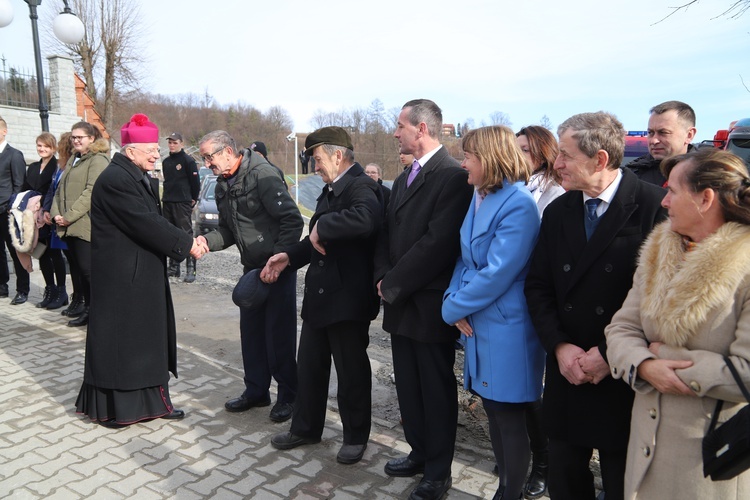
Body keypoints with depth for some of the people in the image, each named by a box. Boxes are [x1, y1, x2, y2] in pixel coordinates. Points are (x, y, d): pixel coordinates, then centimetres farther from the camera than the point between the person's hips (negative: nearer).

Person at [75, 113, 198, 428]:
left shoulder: (141, 179, 13)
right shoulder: (115, 179, -18)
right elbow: (147, 225, -23)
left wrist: (186, 240, -3)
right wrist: (186, 244, -17)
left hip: (142, 275, 10)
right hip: (121, 278, -10)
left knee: (146, 338, 13)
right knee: (119, 337, 2)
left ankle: (149, 400, 24)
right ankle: (112, 407, 17)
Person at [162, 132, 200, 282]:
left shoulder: (188, 160, -5)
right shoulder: (165, 162, 15)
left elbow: (195, 181, -6)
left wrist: (193, 199, -3)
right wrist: (166, 196, 18)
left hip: (183, 203, -7)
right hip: (167, 203, 7)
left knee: (186, 234, -10)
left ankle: (190, 269, -10)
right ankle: (174, 267, 19)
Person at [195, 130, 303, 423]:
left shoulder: (262, 174, -17)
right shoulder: (223, 185, 9)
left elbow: (292, 220, -21)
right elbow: (229, 230, 14)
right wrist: (207, 241, -7)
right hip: (252, 267, 8)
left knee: (279, 332, 0)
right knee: (250, 329, 13)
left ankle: (288, 395, 16)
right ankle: (256, 390, 29)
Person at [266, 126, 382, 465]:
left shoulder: (361, 187, -17)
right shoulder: (331, 189, 13)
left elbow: (365, 219, -41)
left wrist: (322, 227, -29)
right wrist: (289, 257, 8)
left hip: (347, 297, -9)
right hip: (319, 294, 9)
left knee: (351, 370, 7)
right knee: (309, 364, 18)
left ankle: (356, 437, 28)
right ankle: (306, 428, 37)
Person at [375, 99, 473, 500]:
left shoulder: (453, 176, -14)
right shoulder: (403, 178, 14)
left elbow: (437, 243, -22)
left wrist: (393, 284, -14)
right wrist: (383, 278, -3)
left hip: (429, 304, -8)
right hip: (400, 302, 8)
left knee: (436, 389, 7)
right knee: (408, 385, 18)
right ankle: (420, 452, 37)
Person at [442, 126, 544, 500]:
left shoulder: (518, 204, -18)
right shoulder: (478, 198, 9)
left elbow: (496, 274, -22)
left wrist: (452, 308, -12)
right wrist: (454, 297, -6)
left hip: (506, 330, -8)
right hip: (478, 325, 8)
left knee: (510, 419, 7)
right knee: (493, 412, 19)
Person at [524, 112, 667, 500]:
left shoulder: (654, 206, -11)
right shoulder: (558, 212, 5)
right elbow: (538, 286, 5)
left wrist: (611, 354, -14)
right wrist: (560, 346, -8)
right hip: (567, 373, 5)